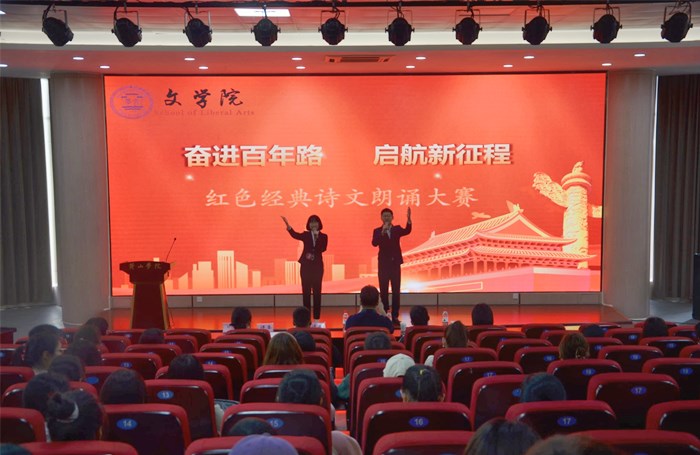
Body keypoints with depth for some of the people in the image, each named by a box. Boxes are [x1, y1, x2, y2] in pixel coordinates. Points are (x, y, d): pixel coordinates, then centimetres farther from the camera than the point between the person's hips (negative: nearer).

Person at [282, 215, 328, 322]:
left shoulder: (323, 236, 4)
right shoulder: (306, 235, 4)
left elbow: (323, 248, -12)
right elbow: (295, 235, -16)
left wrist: (317, 236, -16)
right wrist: (288, 225, -33)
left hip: (317, 266, 0)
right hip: (306, 265, 1)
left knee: (317, 291, 2)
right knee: (306, 291, 3)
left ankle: (316, 317, 8)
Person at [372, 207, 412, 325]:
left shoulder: (397, 229, 5)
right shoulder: (377, 231, 0)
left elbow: (407, 231, -16)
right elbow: (374, 243, -17)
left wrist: (408, 219, -33)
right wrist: (382, 232, -31)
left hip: (395, 263, 1)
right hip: (383, 264, -1)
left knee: (396, 291, 2)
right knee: (384, 291, 2)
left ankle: (395, 316, 7)